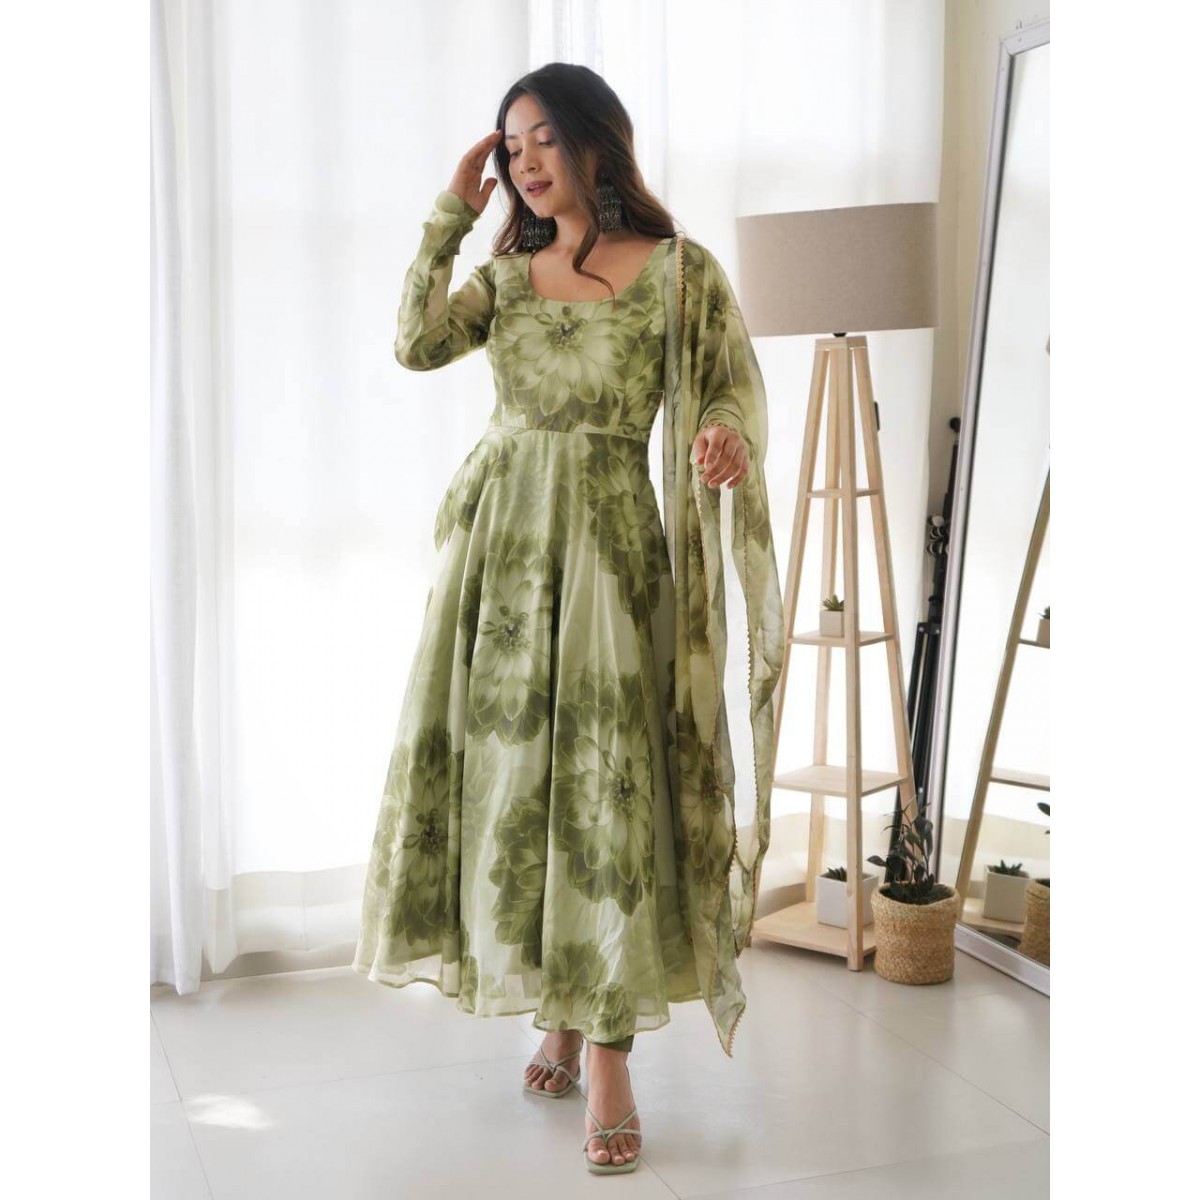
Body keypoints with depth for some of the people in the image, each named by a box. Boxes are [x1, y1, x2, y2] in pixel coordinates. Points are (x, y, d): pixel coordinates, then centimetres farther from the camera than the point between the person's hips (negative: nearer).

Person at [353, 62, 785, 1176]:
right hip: (497, 537, 5)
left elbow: (736, 384, -2)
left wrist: (729, 434, -24)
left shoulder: (679, 270, 1)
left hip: (607, 540, -4)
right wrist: (448, 215, -1)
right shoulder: (507, 272, 12)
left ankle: (607, 1052, -1)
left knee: (603, 777, -7)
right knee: (507, 765, 5)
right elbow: (416, 344, -2)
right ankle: (557, 1011, 20)